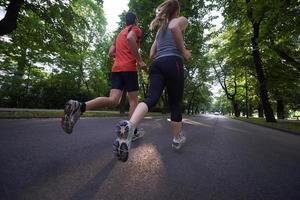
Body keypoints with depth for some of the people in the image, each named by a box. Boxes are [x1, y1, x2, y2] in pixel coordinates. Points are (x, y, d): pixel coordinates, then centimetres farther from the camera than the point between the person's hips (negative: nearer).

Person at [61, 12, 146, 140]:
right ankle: (133, 132, 6)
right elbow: (130, 38, -16)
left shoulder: (119, 34, 31)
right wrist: (139, 60, -13)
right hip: (129, 68, -6)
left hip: (116, 69, 6)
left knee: (113, 100, -8)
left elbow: (111, 53, 24)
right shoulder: (136, 29, 9)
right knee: (133, 100, 2)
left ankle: (80, 106, -29)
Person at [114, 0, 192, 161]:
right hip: (173, 62, -4)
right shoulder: (182, 20, 17)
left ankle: (129, 125, -43)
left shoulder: (160, 29, 34)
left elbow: (152, 55, 25)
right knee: (175, 103, 4)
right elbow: (174, 27, -10)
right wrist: (184, 52, -2)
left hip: (156, 64, 5)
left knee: (151, 98, -13)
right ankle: (177, 139, 18)